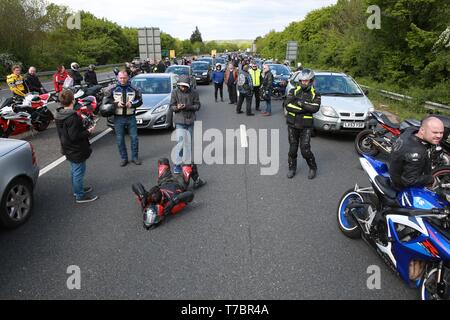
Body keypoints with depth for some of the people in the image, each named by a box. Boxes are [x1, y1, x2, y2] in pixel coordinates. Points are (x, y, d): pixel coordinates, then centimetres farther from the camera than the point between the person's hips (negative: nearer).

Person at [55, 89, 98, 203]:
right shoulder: (72, 117, -28)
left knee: (74, 170, 24)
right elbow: (74, 136, -29)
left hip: (68, 149, 10)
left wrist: (83, 128, 14)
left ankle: (77, 189, 41)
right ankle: (80, 196, 15)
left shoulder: (59, 115, 2)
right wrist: (88, 131, -18)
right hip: (76, 150, -10)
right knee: (79, 171, 3)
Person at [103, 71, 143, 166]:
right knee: (120, 139, 5)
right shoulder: (112, 89, 0)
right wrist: (116, 104, -15)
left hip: (131, 117, 1)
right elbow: (106, 101, 1)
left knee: (134, 138, 5)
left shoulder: (133, 89, 4)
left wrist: (132, 104, -11)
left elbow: (140, 100, 7)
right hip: (118, 118, -1)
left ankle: (135, 157, 20)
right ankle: (124, 158, 19)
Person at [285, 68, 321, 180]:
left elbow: (315, 108, -18)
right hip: (292, 125, 2)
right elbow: (288, 106, -13)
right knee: (293, 148, 10)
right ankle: (292, 168, 28)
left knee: (305, 150, -6)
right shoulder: (294, 91, 2)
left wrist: (301, 103, -22)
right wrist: (305, 109, -17)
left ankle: (313, 168, 18)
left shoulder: (315, 95, 1)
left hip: (306, 127, -2)